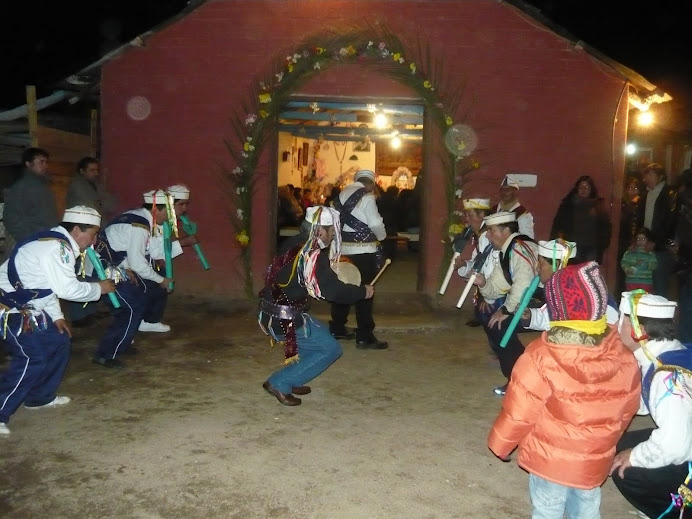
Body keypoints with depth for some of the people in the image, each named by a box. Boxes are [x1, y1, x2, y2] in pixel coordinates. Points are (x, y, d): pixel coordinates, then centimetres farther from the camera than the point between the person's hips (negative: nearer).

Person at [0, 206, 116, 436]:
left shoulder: (56, 243, 10)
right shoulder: (56, 248, -21)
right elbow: (68, 288, -25)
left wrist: (56, 316, 12)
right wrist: (99, 288, -10)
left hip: (24, 307, 11)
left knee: (58, 342, 15)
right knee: (32, 359, -14)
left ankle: (40, 397, 27)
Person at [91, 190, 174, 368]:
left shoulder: (141, 219, 7)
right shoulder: (139, 226, -22)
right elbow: (137, 263, -21)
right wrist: (160, 280, -10)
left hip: (118, 268, 10)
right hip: (106, 271, -10)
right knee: (133, 309, -15)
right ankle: (105, 355, -8)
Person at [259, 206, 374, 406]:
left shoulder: (295, 244, 7)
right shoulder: (313, 256, -19)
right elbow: (333, 290, -21)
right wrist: (363, 292, -6)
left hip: (271, 315, 9)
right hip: (285, 320, -9)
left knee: (322, 333, 26)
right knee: (331, 348, 0)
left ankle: (292, 381, 23)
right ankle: (280, 384, 0)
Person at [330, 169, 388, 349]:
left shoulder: (341, 195, 13)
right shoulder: (366, 197, -8)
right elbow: (376, 223, -11)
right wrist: (382, 236, 7)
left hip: (342, 248, 7)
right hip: (362, 250, -7)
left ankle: (337, 328, 24)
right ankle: (364, 337, -1)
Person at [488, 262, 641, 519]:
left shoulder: (540, 359, -27)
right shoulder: (624, 359, -12)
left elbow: (518, 413, -18)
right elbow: (626, 410, 3)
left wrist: (500, 444, 1)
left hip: (549, 460, -4)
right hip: (595, 462, 4)